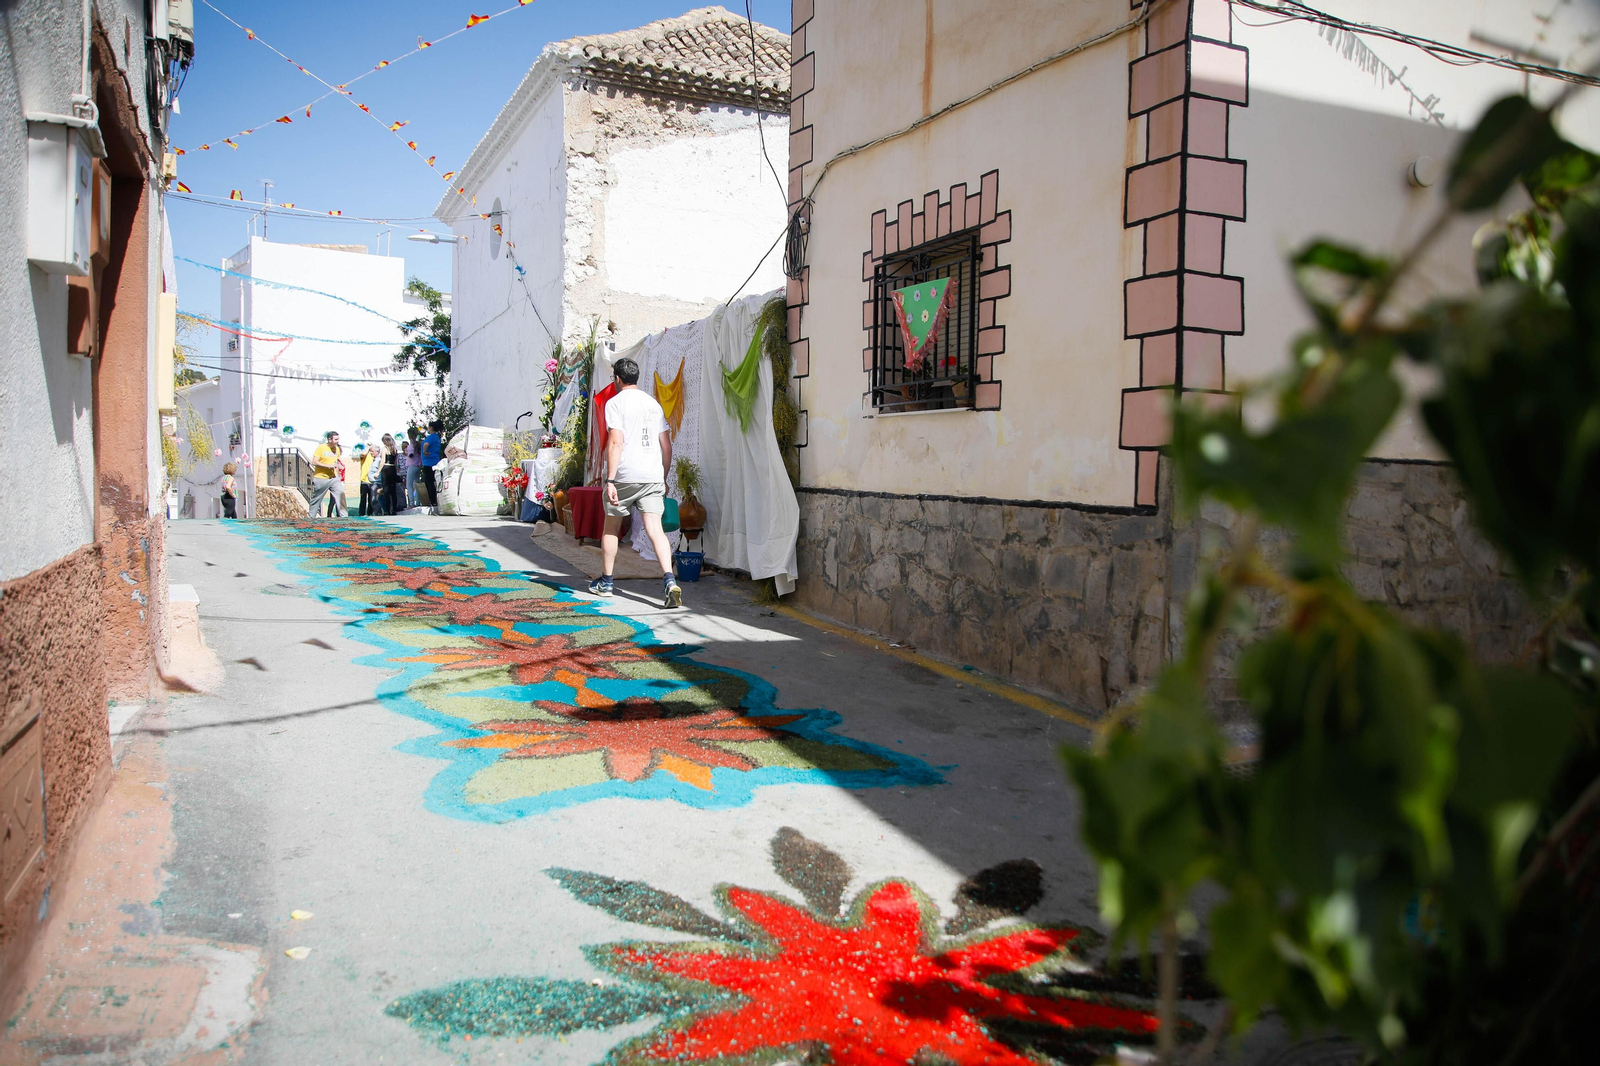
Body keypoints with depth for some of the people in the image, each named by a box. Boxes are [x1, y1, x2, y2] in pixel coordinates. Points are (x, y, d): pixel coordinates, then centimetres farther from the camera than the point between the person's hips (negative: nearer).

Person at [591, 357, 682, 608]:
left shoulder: (615, 403, -2)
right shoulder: (653, 403, 15)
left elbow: (616, 442, -14)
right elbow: (667, 446, 15)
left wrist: (610, 480, -16)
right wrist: (664, 479, 22)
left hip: (624, 475, -4)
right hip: (652, 477, 4)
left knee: (611, 527, 14)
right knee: (655, 529, -4)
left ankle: (605, 582, 26)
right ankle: (669, 581, -22)